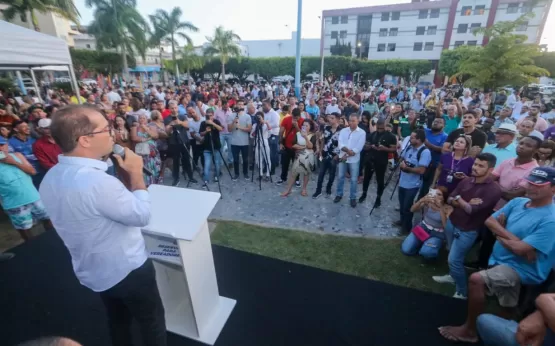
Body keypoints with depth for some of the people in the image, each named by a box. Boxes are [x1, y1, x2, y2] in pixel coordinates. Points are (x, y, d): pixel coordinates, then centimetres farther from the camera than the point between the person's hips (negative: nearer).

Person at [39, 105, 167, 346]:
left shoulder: (51, 178, -5)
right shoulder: (96, 181, -35)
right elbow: (142, 215, -23)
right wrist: (136, 173, -16)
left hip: (92, 271, 8)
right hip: (127, 270, -8)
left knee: (118, 320, 31)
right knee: (152, 321, 18)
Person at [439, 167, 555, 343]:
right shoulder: (517, 202, 1)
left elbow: (520, 249, -25)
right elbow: (489, 221, 1)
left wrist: (499, 235, -7)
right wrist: (511, 237, -14)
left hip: (523, 269, -8)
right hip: (500, 261, 8)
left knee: (476, 280, -24)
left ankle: (469, 330, -6)